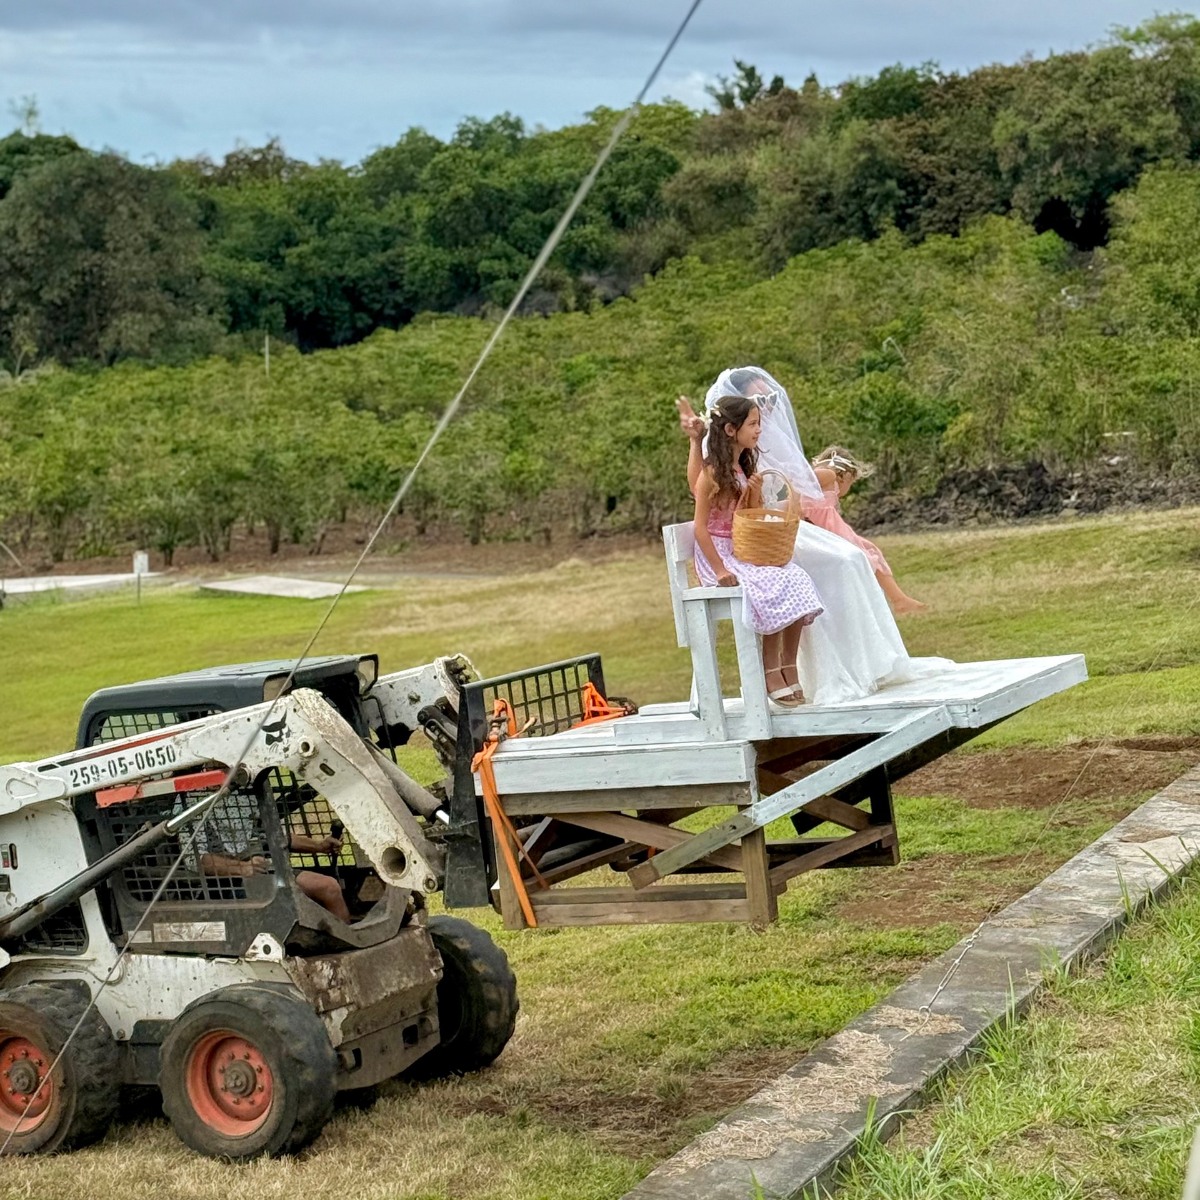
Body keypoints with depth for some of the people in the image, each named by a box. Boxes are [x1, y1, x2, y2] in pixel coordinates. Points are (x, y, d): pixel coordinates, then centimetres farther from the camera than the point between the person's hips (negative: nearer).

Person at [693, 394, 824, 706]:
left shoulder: (745, 468, 12)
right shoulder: (712, 473, -12)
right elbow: (701, 528, -15)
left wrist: (755, 494, -4)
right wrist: (719, 570, -22)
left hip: (745, 550, 8)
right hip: (718, 553, -8)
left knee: (796, 581, -14)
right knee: (772, 590, -27)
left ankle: (789, 669, -11)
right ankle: (771, 673, -16)